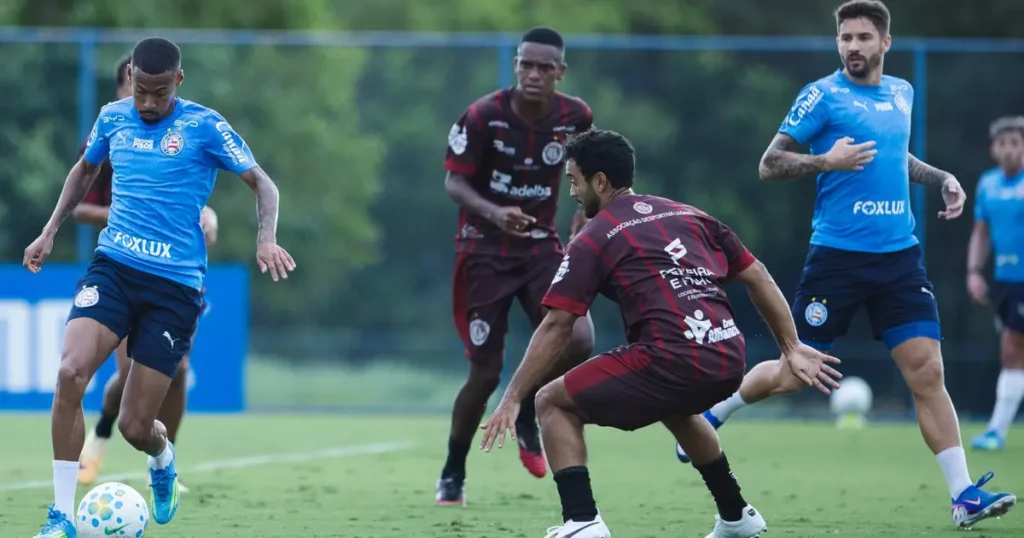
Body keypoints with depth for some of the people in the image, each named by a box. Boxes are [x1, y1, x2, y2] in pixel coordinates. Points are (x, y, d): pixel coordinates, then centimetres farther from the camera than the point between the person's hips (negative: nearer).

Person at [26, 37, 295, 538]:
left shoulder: (204, 126, -4)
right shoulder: (113, 118, 7)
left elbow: (263, 184, -1)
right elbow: (85, 169, 27)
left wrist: (267, 240, -19)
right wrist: (50, 231, 20)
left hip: (175, 284, -3)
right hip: (113, 268, 3)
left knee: (135, 427, -3)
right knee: (71, 372, -25)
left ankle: (162, 461, 39)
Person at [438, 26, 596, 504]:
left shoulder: (574, 117, -6)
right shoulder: (483, 115, -16)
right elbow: (453, 182, -12)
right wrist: (493, 213, -31)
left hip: (541, 245, 3)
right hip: (485, 249, -3)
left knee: (578, 342, -20)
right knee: (485, 371, -3)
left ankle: (527, 412, 12)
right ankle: (453, 474, 20)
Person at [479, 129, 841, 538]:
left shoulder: (593, 240, 5)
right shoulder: (688, 216, 21)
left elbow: (556, 327, 1)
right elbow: (758, 277, 22)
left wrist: (512, 399, 5)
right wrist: (792, 347, 27)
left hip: (673, 363, -7)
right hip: (730, 364, 7)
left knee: (553, 403, 10)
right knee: (673, 404, 40)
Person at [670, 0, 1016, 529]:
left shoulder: (901, 93, 12)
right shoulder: (822, 95, -5)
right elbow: (769, 165, -6)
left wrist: (941, 177, 16)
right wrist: (826, 161, -20)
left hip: (900, 256, 4)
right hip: (837, 255, -4)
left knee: (927, 372, -6)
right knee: (793, 374, 3)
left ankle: (963, 495, -7)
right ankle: (712, 414, 30)